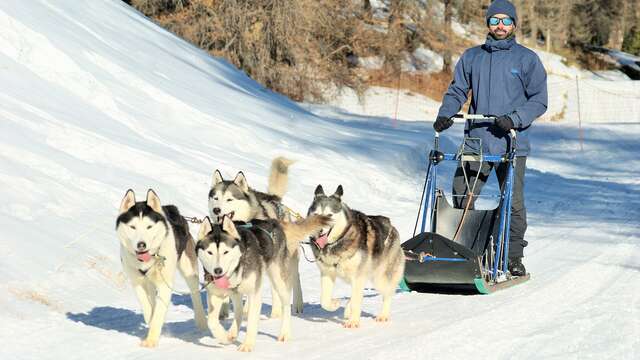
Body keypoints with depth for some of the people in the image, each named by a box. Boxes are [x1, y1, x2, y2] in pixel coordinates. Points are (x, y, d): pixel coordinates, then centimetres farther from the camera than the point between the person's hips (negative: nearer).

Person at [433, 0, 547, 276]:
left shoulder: (527, 59, 4)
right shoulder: (471, 57, 14)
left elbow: (539, 100, 0)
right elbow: (457, 91, 16)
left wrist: (514, 119, -16)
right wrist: (445, 114, -4)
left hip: (511, 144, -3)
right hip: (475, 142, 3)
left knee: (513, 203, -2)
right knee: (461, 199, -3)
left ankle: (514, 258, 9)